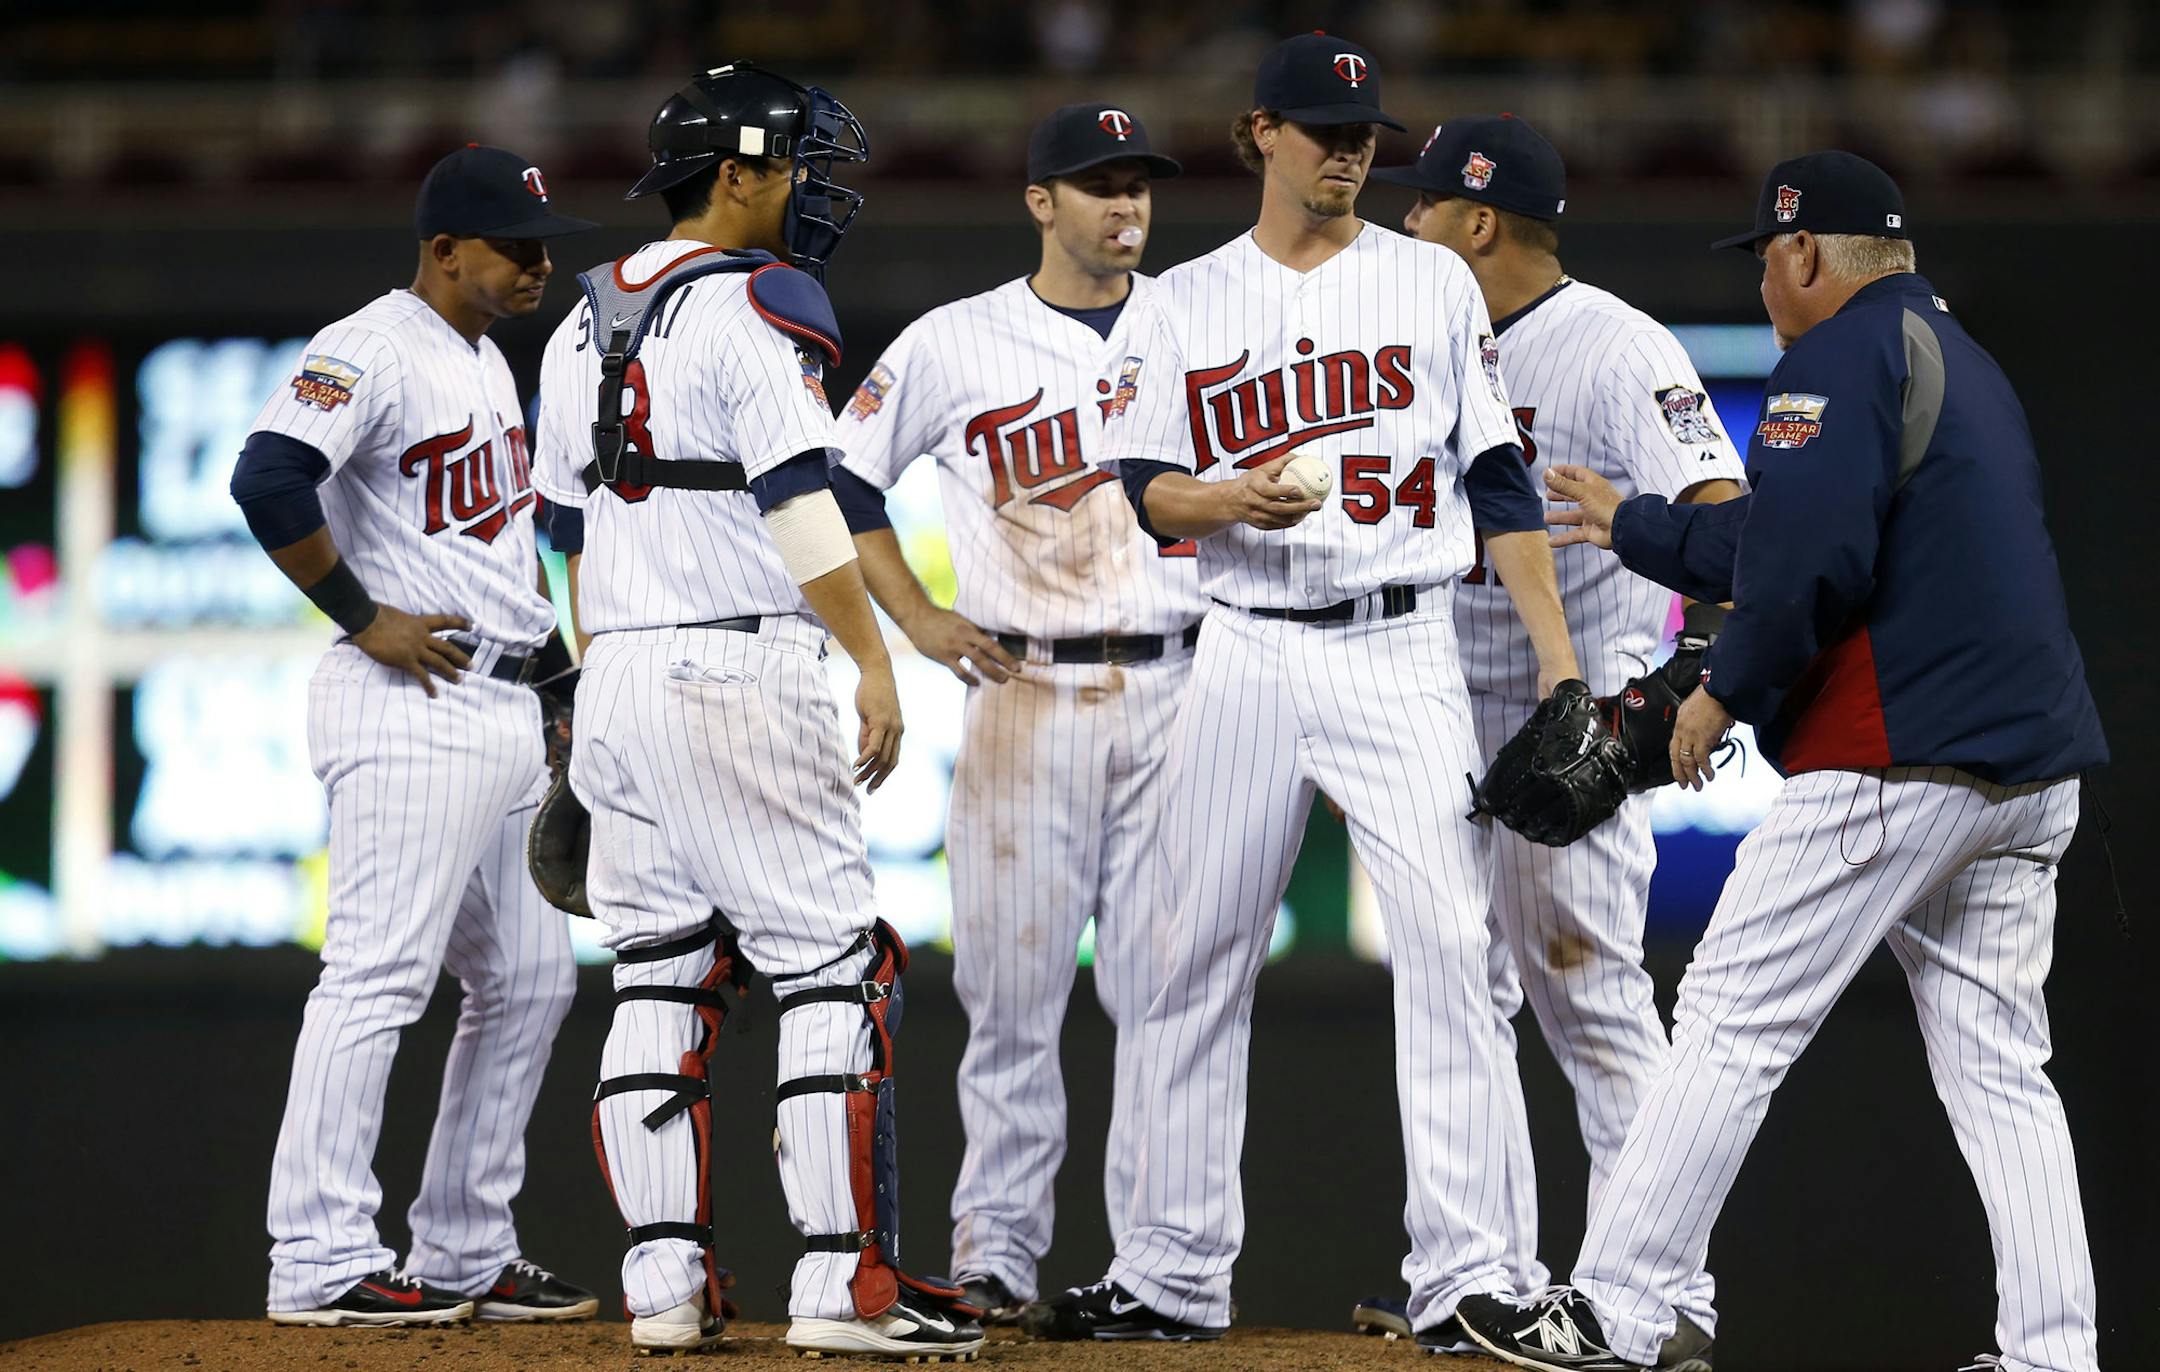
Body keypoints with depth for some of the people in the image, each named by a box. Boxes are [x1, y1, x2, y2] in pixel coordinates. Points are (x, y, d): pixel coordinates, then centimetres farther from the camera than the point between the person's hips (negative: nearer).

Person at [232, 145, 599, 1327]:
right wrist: (365, 619, -20)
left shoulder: (487, 360, 18)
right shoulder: (371, 351, -13)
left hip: (502, 712, 10)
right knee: (378, 973, -12)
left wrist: (541, 628, 18)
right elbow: (268, 479, -26)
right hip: (411, 712, -10)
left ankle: (465, 1254, 19)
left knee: (529, 980, 12)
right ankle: (321, 1262, -11)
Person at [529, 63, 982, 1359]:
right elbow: (801, 498, -18)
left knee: (659, 974, 8)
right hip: (741, 670, -8)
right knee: (835, 963, -6)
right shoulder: (754, 304, -9)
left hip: (620, 673, 8)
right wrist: (873, 658, -19)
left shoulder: (583, 327, 17)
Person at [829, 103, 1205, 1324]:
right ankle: (999, 1249, 4)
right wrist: (916, 617, 3)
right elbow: (842, 476, 12)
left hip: (1176, 689, 1)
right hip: (1022, 699, -1)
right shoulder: (955, 344, 5)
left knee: (1168, 984, -1)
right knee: (1013, 984, -2)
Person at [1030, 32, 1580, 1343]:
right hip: (1249, 656, 2)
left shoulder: (1434, 281, 7)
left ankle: (1466, 1273, -13)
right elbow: (1148, 491, 5)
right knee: (1202, 958, 4)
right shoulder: (1189, 301, 9)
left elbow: (1498, 478, 4)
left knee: (1448, 942, -12)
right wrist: (1235, 501, -17)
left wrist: (1557, 653, -3)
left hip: (1403, 653, -2)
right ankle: (1176, 1272, 12)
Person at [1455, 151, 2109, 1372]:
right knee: (2000, 1069, 8)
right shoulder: (1962, 358, 24)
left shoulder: (1846, 352, -7)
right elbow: (1782, 534, 34)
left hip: (1890, 764, -9)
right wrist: (1634, 529, 43)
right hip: (2034, 769, 9)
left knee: (1735, 1026, -4)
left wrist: (1728, 688, -8)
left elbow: (1808, 554, -21)